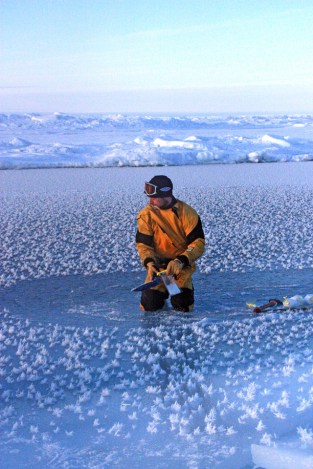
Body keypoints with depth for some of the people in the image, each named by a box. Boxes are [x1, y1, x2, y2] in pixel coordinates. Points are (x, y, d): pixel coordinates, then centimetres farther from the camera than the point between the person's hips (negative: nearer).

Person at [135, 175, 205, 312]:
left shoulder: (187, 213, -13)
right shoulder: (146, 215, -8)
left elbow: (198, 242, -14)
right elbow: (143, 243, -7)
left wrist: (180, 261, -29)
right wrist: (149, 263, -27)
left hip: (182, 265, -2)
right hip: (158, 265, 2)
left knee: (182, 305, -14)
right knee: (149, 305, -10)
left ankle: (186, 286, 22)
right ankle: (163, 290, 25)